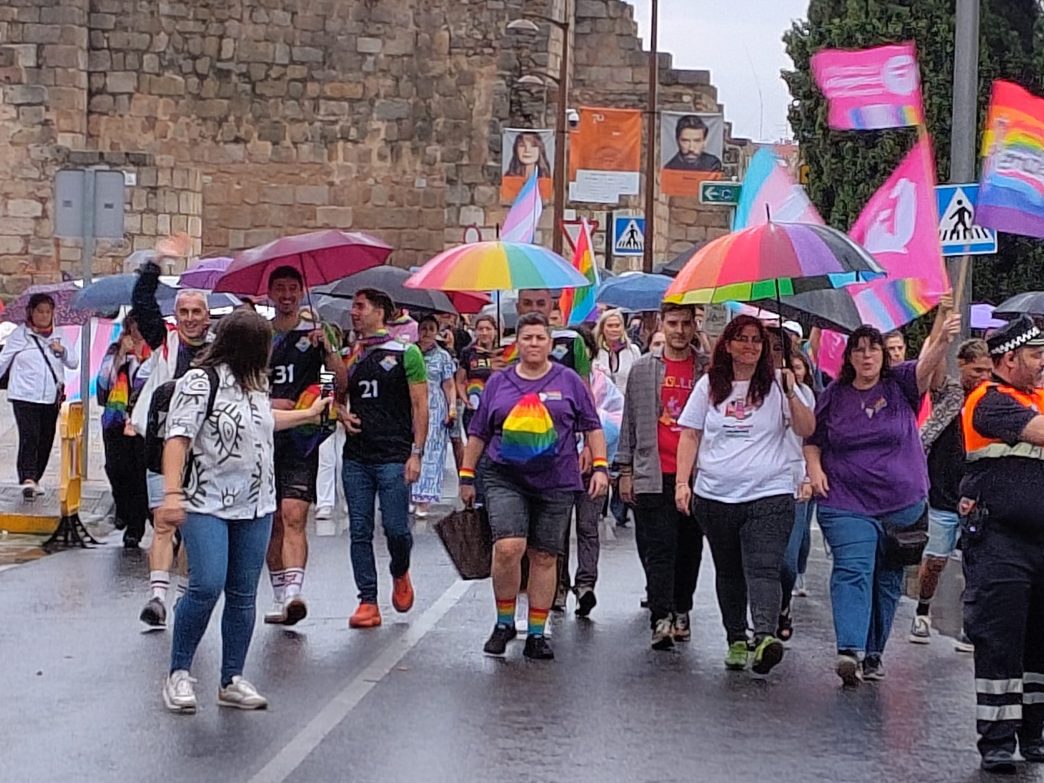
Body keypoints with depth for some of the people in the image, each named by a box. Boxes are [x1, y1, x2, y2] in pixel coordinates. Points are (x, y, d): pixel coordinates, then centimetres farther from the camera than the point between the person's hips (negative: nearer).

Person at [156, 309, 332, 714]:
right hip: (207, 504, -7)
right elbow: (178, 437, -17)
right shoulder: (200, 381, -11)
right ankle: (179, 673, -1)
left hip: (255, 506, 7)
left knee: (243, 595, 7)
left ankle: (232, 680, 15)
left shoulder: (256, 384, 13)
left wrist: (308, 414, 49)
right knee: (207, 587, -17)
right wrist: (172, 493, -27)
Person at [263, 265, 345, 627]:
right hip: (264, 436, 3)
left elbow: (342, 383, -1)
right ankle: (279, 597, 15)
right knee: (273, 522, 7)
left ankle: (293, 592, -27)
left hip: (302, 437, -3)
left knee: (294, 516, -16)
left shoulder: (316, 332, 5)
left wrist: (329, 349, -18)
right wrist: (266, 404, -7)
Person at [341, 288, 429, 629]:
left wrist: (416, 453, -9)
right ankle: (368, 603, 5)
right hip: (356, 457, 5)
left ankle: (400, 574, 24)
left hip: (393, 457, -5)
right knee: (360, 532, 1)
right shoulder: (349, 355, 14)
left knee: (396, 528, -7)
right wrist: (342, 413, 2)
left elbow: (420, 406, -2)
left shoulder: (406, 352, 0)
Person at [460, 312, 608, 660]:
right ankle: (504, 622, 1)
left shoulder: (569, 382, 6)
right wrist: (467, 475, 13)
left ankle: (537, 634, 13)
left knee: (544, 557, 4)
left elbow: (592, 427, 10)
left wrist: (600, 466, 0)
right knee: (507, 547, -18)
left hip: (556, 483, 0)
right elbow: (478, 433, 14)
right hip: (505, 479, 0)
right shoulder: (499, 383, 8)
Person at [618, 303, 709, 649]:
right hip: (653, 475, -1)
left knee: (689, 546, 8)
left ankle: (681, 612, 20)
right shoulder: (642, 370, 9)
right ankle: (661, 618, -13)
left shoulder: (708, 370, 7)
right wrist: (625, 470, 8)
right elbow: (630, 422, 12)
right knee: (659, 548, -7)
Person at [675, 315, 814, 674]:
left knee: (763, 569, -18)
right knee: (728, 573, 13)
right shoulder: (709, 386, 9)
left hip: (769, 495, -3)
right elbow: (690, 435, 10)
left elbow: (807, 430, -3)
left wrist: (791, 393, -17)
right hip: (715, 496, 3)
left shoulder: (776, 384, 3)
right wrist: (682, 482, 1)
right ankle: (736, 639, 24)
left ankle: (765, 635, -33)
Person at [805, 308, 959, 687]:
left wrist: (943, 339, -38)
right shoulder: (834, 395, 4)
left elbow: (928, 365, -18)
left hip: (902, 504, 1)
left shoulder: (900, 384, 1)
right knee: (853, 570, -16)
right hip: (846, 502, -1)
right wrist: (814, 468, -3)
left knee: (887, 580, 8)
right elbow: (813, 439, 16)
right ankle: (851, 650, -28)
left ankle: (873, 654, 19)